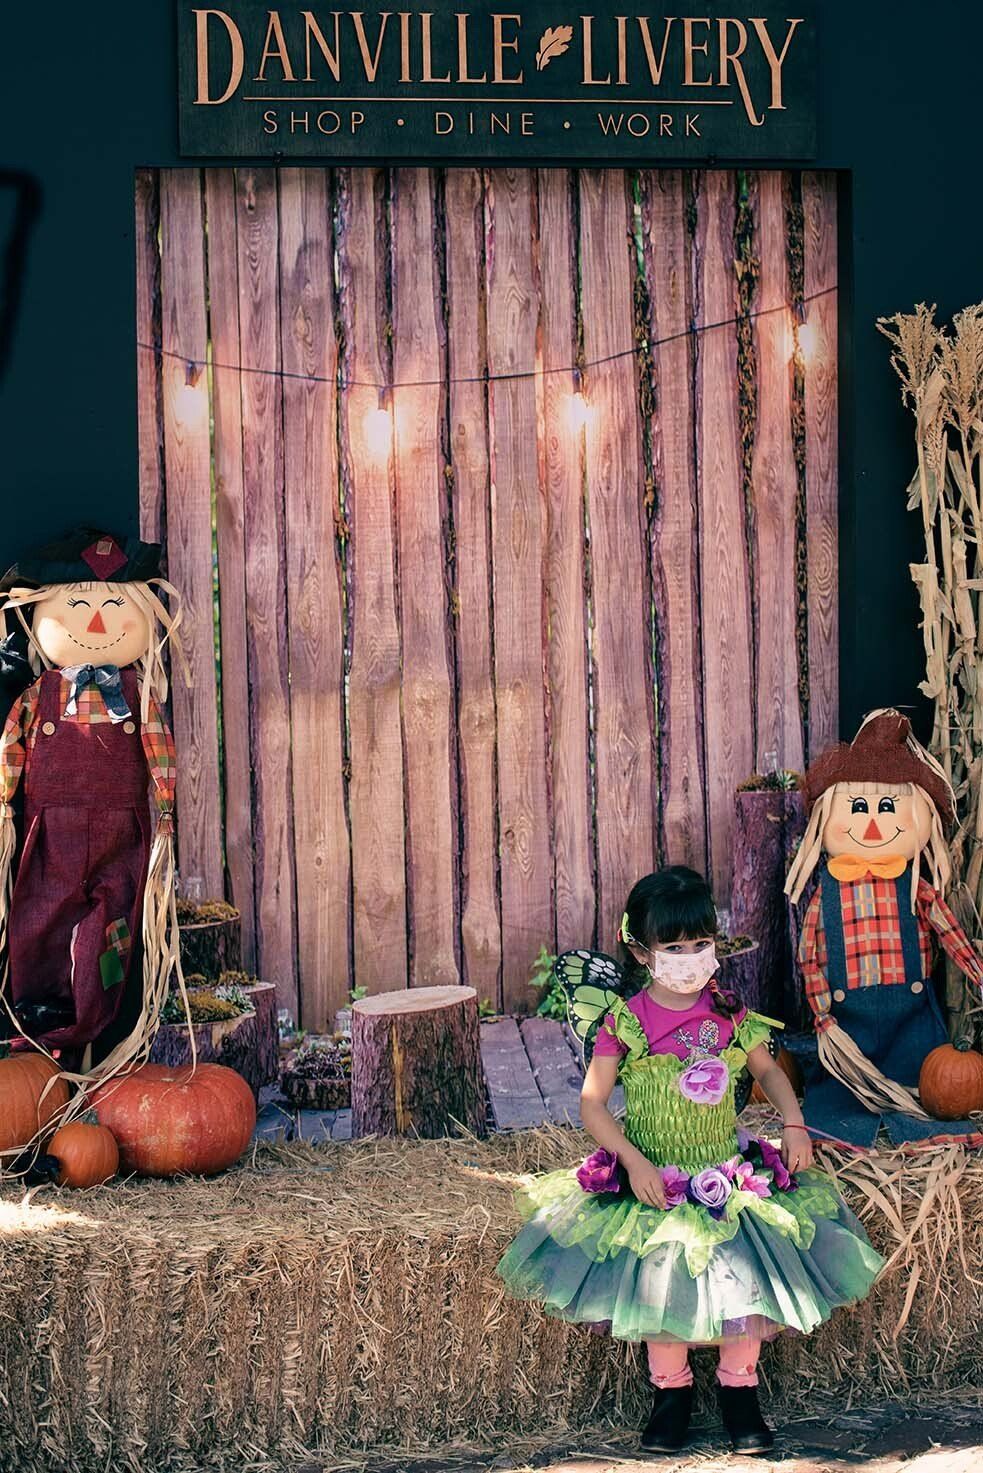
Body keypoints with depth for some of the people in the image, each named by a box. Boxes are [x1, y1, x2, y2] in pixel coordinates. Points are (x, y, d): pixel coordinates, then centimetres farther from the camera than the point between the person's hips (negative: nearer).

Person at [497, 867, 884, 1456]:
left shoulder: (728, 1014, -1)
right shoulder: (626, 1021, -9)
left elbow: (769, 1070, 15)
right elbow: (592, 1103, -7)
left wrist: (795, 1125, 0)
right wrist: (634, 1162, -17)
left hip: (729, 1174, 2)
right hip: (652, 1180, -2)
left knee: (746, 1269, -12)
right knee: (661, 1278, -11)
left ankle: (739, 1387, 10)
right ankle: (672, 1389, 15)